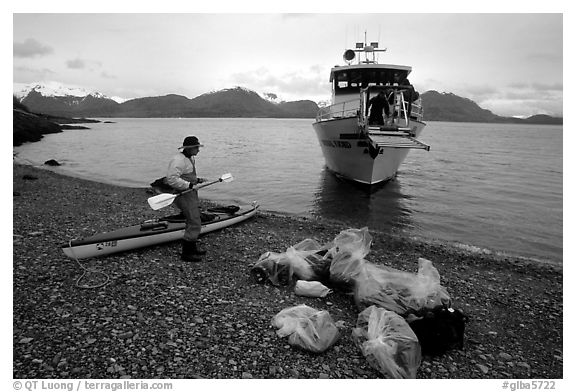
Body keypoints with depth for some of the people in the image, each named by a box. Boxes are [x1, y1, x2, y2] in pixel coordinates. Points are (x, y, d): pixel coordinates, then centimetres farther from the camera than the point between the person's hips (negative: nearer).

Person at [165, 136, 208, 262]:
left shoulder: (190, 158, 15)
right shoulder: (178, 160, -19)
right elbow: (172, 179, -28)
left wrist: (197, 180, 13)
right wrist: (189, 185, -27)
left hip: (191, 193, 11)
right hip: (183, 195, -11)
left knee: (194, 221, 19)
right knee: (194, 224, -11)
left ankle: (192, 247, 34)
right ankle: (186, 253, -1)